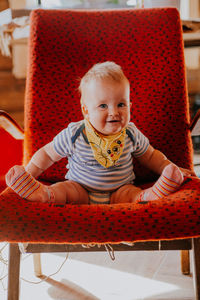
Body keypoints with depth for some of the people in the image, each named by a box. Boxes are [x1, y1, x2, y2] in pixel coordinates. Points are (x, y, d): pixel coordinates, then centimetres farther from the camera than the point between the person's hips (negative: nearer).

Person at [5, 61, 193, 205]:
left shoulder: (131, 134, -4)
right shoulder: (73, 135, -10)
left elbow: (150, 156, 13)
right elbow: (47, 154, 2)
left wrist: (170, 169, 0)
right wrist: (28, 174, -8)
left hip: (120, 190, 0)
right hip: (81, 188, 0)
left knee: (132, 193, -31)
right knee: (64, 190, -29)